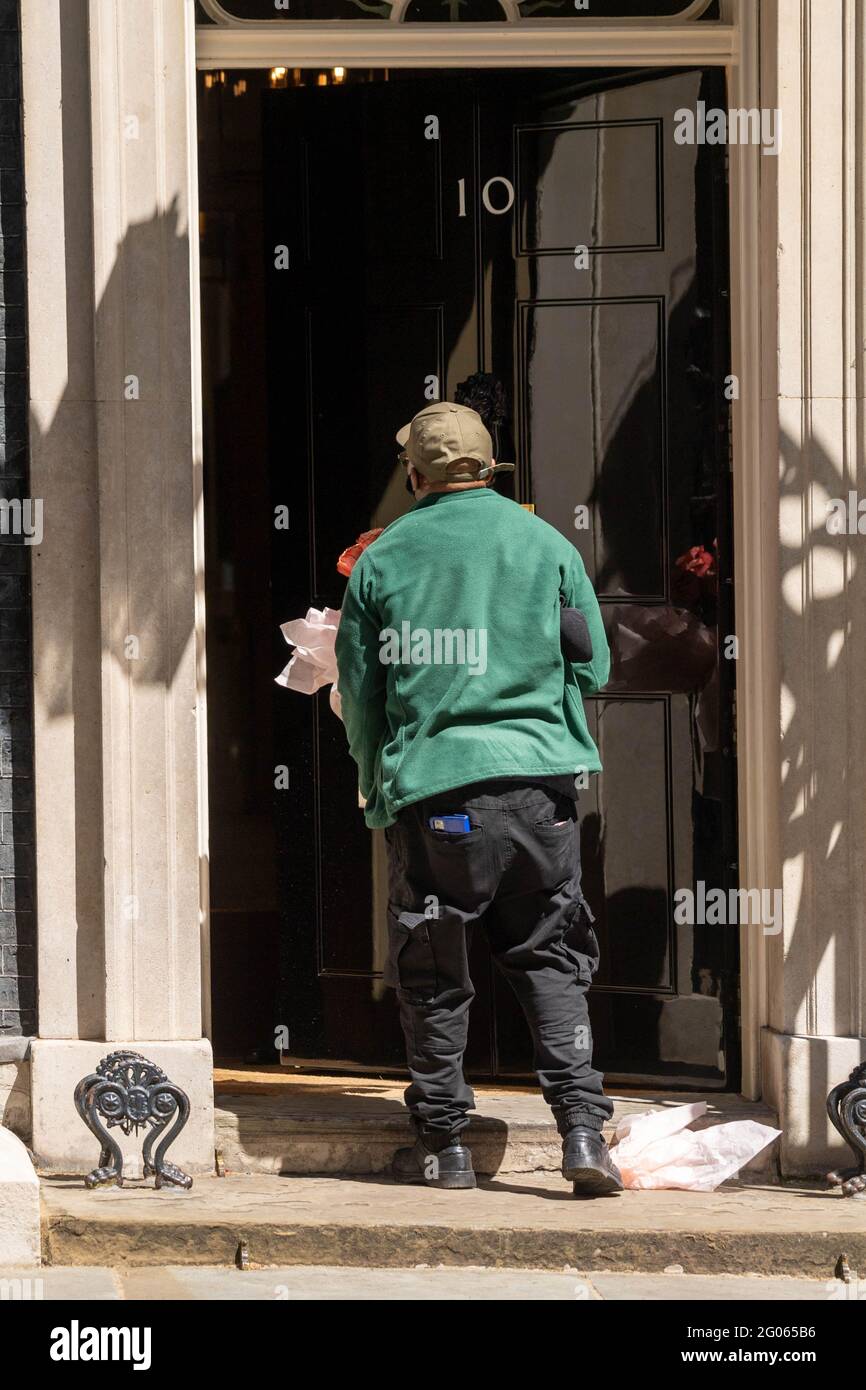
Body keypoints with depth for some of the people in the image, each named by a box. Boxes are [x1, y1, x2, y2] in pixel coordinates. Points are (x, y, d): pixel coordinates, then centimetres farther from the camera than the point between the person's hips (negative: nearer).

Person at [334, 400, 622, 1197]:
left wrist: (376, 784, 23)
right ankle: (582, 1126, -6)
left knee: (432, 976, 8)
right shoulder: (546, 546, 6)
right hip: (539, 781, 1)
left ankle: (444, 1144, 11)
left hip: (431, 785, -1)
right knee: (549, 959, 7)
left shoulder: (384, 558, 4)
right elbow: (593, 668, 10)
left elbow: (358, 690, 9)